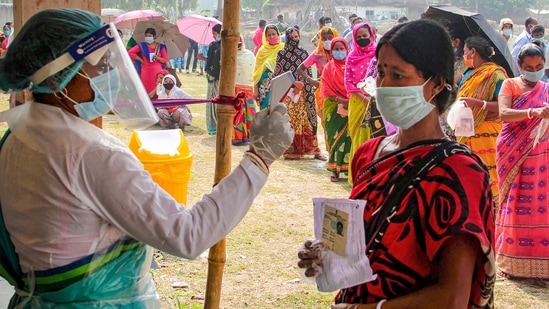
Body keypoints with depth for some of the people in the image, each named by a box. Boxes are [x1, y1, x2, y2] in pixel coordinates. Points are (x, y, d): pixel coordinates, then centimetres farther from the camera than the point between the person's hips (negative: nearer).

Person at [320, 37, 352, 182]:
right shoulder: (328, 68, 7)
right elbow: (327, 90, 0)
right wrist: (341, 100, -13)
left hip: (350, 107, 0)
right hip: (334, 108, 1)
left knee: (348, 137, -5)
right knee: (334, 137, -2)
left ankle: (349, 168, 0)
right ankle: (335, 169, 1)